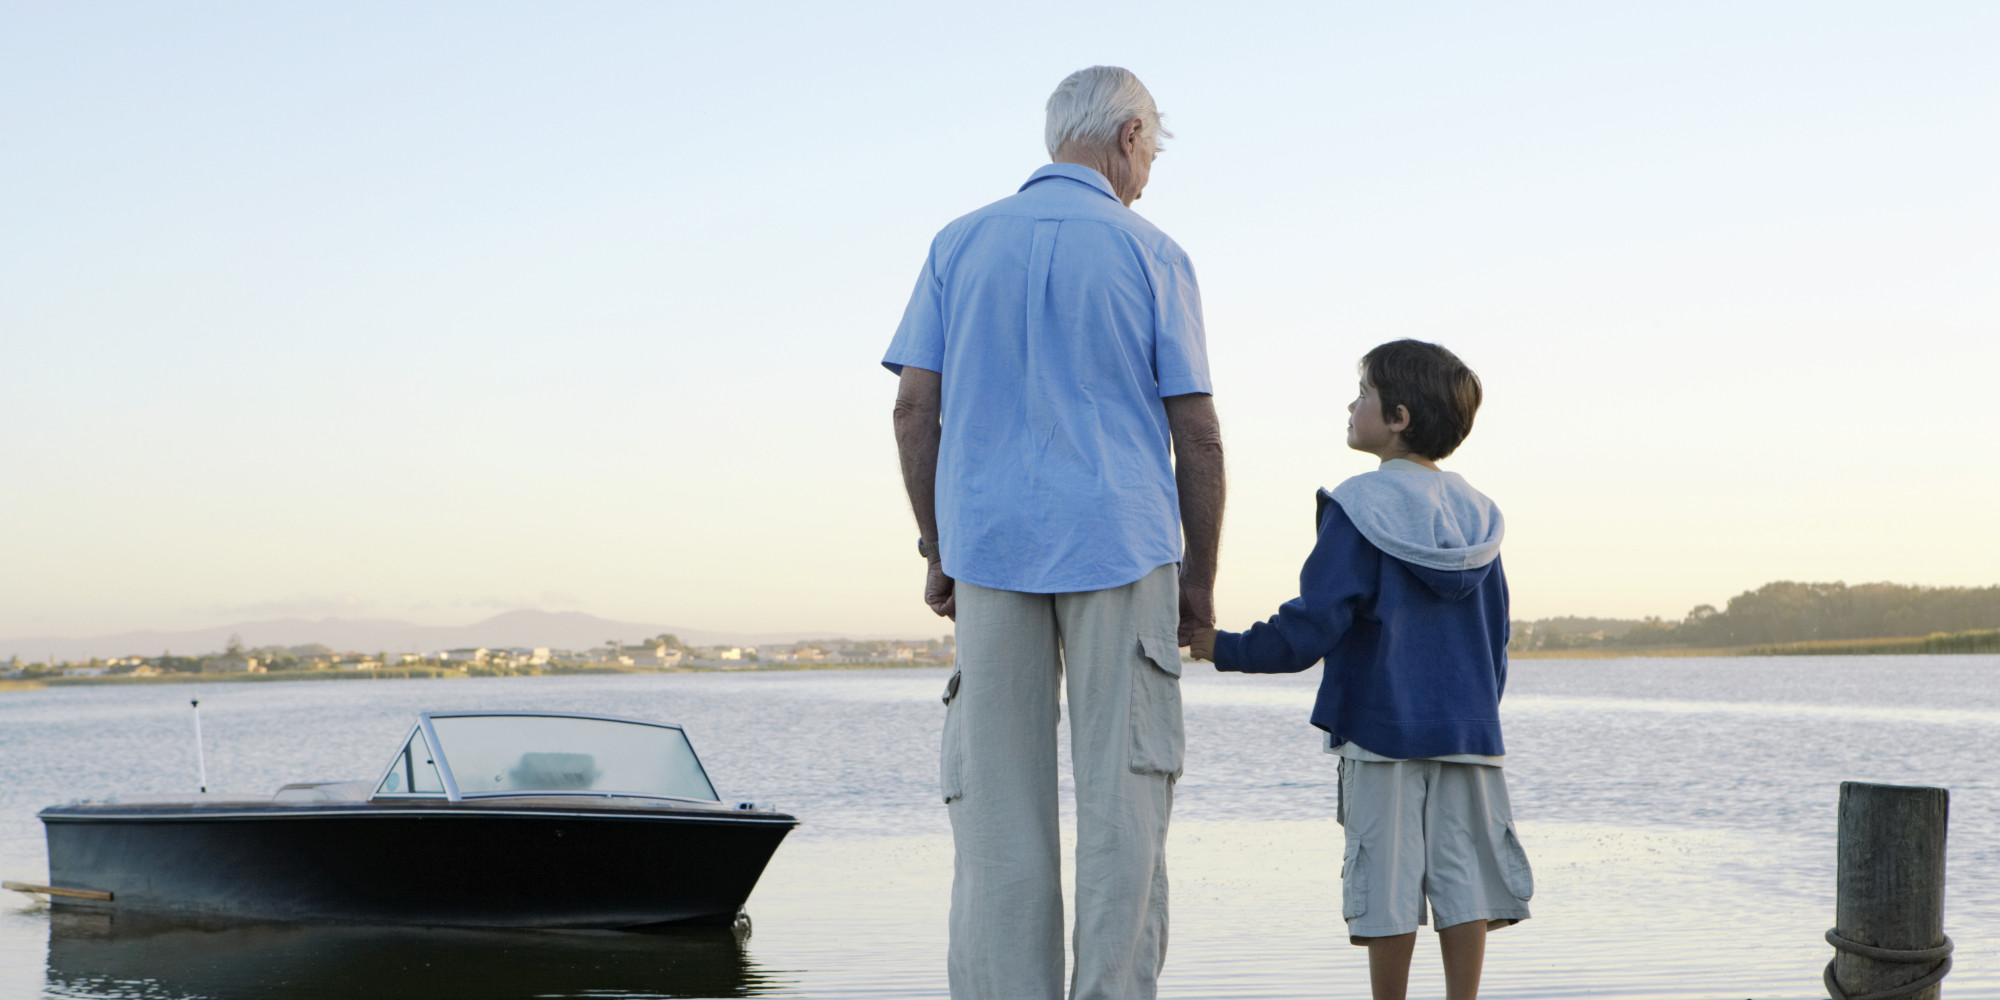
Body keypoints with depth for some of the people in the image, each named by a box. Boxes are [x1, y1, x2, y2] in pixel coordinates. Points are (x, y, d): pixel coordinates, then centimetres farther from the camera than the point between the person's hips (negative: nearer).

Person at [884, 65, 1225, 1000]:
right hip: (1122, 547, -2)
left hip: (991, 547, 2)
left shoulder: (959, 245, 9)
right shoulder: (1151, 255, 3)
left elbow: (914, 409, 5)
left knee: (997, 807, 3)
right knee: (1121, 800, 2)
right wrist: (1200, 574, 8)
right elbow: (1196, 434, 1)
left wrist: (937, 551, 12)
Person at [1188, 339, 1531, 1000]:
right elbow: (1495, 636, 14)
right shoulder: (1475, 514, 10)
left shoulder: (1359, 509, -10)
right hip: (1469, 733, 5)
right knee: (1463, 877, 6)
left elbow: (1313, 625, -15)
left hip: (1381, 730, -5)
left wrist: (1225, 649, -7)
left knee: (1389, 881, 1)